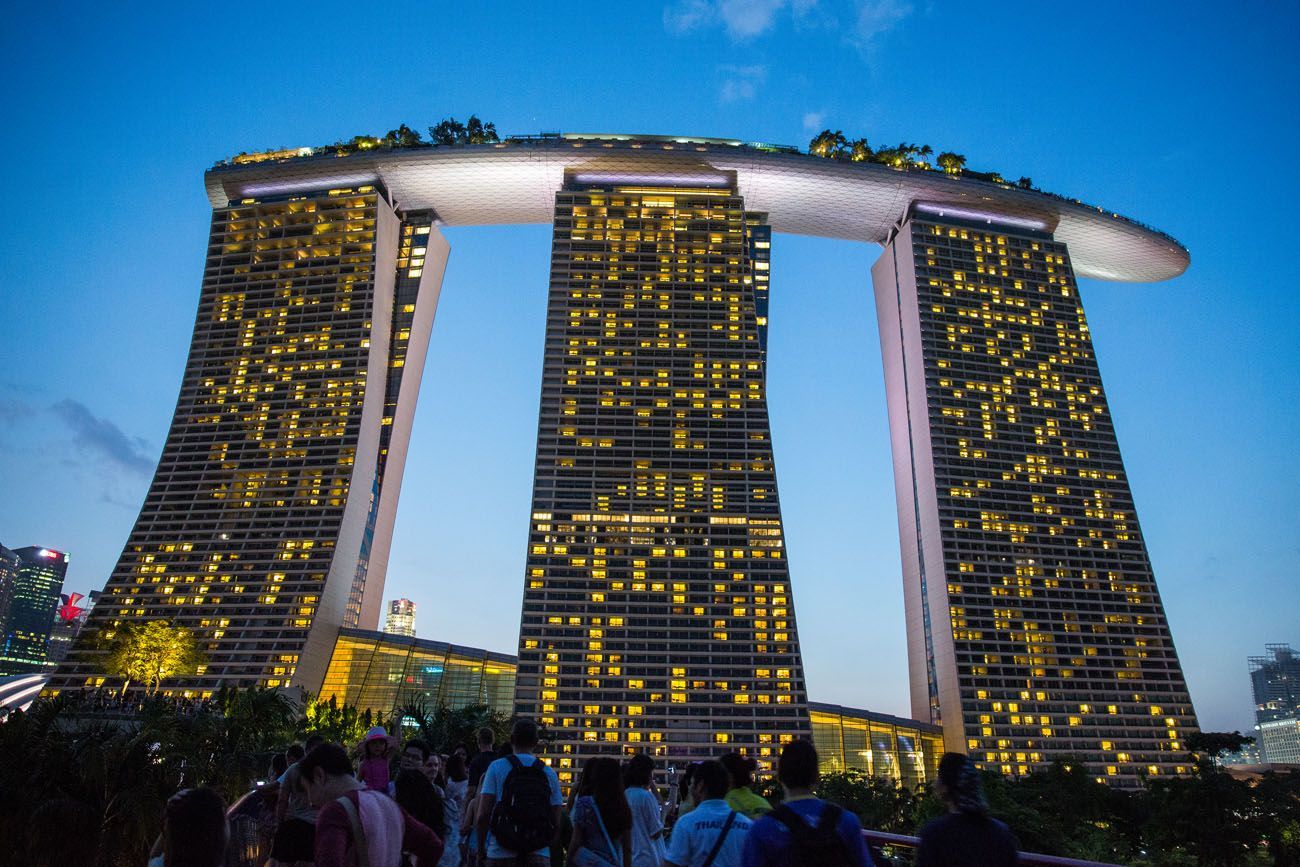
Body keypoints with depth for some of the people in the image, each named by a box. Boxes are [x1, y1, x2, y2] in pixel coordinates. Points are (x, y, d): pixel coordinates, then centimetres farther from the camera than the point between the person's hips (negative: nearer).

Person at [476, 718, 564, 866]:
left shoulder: (496, 767, 0)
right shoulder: (549, 773, 7)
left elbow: (483, 814, -5)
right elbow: (556, 822, 6)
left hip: (501, 851, -2)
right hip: (539, 854, 2)